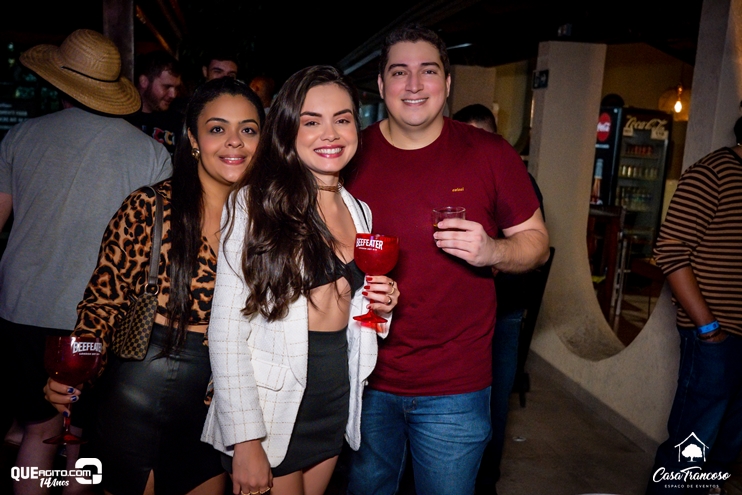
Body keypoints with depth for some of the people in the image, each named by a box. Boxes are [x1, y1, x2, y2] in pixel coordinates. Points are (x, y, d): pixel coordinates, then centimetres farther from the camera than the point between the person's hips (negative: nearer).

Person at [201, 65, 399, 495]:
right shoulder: (257, 203, -14)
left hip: (337, 406, 6)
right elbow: (227, 331, -16)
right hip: (271, 411, -6)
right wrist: (245, 442, -18)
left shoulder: (359, 211, 6)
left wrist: (379, 304, -3)